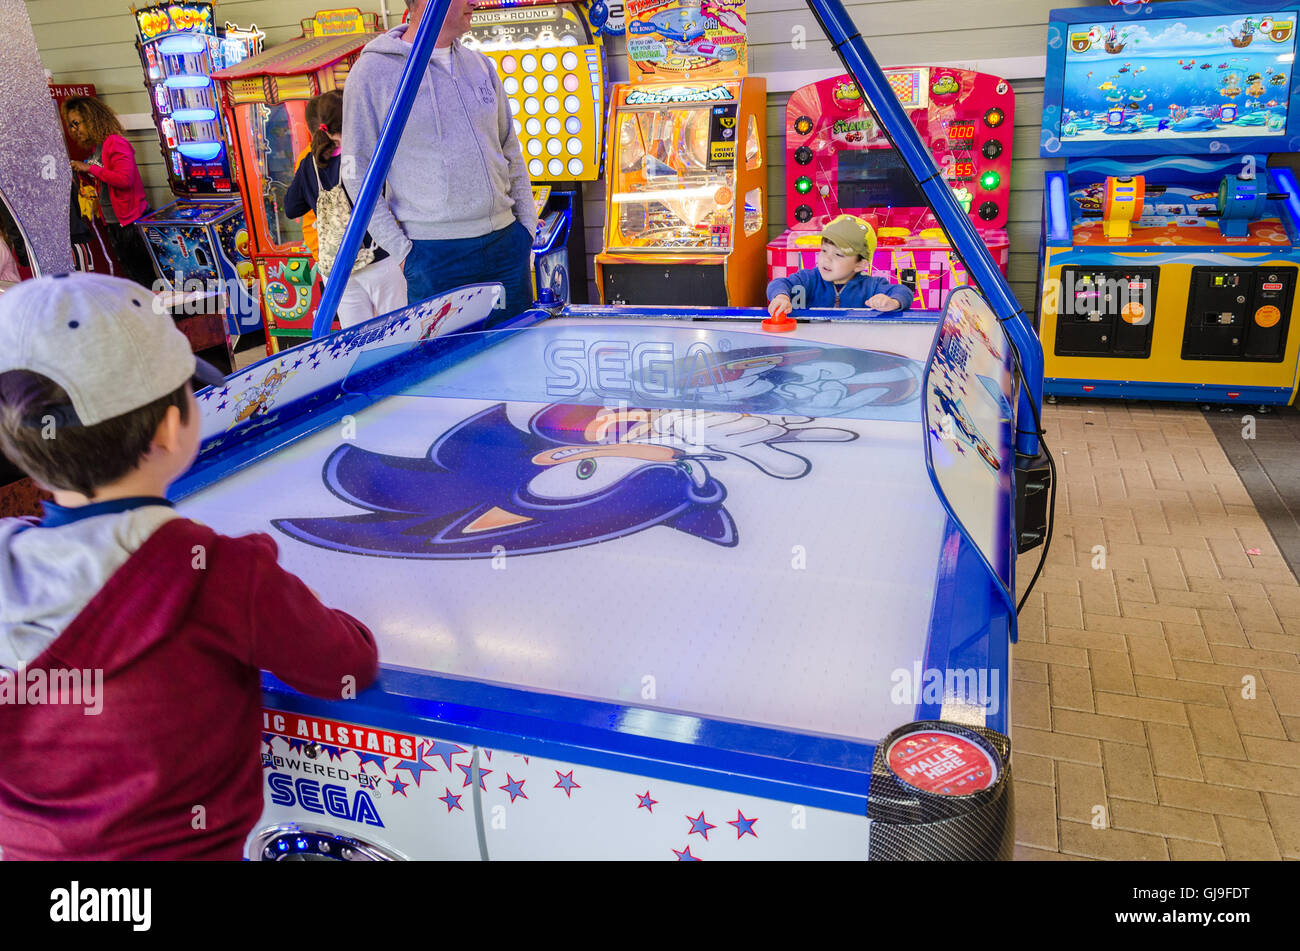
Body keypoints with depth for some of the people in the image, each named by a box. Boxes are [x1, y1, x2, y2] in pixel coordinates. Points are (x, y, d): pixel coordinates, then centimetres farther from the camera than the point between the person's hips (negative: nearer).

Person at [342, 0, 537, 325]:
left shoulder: (480, 65, 13)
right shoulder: (372, 72, -4)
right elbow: (357, 173, -5)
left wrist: (527, 225, 9)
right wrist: (401, 250, -10)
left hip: (507, 243, 5)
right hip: (434, 255, -5)